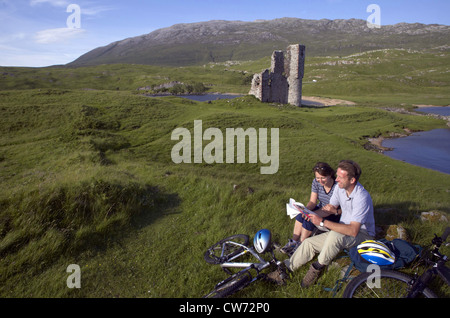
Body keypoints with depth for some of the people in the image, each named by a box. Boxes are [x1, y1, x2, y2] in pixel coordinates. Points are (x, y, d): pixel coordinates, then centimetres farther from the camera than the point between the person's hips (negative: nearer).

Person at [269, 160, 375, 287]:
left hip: (362, 233, -7)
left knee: (334, 235, -38)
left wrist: (323, 222, -37)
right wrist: (312, 213, -14)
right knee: (309, 242, -7)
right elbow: (330, 208, 6)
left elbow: (353, 230, -36)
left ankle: (318, 267, -15)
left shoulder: (361, 197, -30)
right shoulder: (340, 187, -5)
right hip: (344, 229, 8)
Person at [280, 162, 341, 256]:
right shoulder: (316, 182, -8)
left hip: (334, 216, -6)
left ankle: (300, 246, -8)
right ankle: (293, 242, -10)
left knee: (309, 220, -25)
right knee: (301, 215, -19)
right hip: (321, 209, 6)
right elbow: (312, 201, -6)